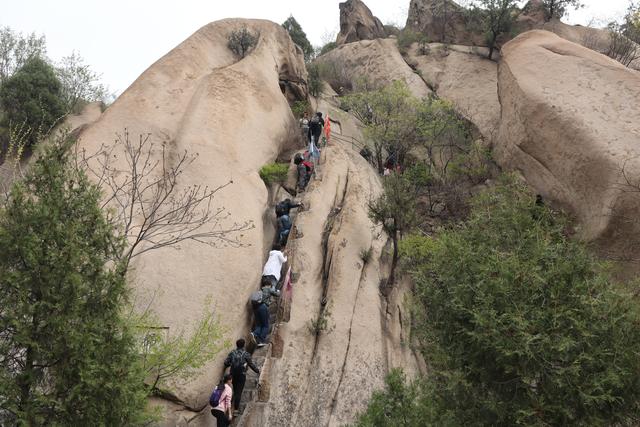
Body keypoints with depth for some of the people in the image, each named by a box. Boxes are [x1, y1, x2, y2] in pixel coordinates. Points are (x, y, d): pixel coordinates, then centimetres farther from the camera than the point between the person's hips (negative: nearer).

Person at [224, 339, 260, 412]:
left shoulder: (232, 353, 0)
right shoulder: (246, 354, -8)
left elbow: (226, 363, -2)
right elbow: (251, 365, -4)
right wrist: (258, 371, 9)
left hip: (233, 374, 3)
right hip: (241, 375, -3)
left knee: (235, 390, 21)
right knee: (239, 391, 4)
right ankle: (236, 407, 6)